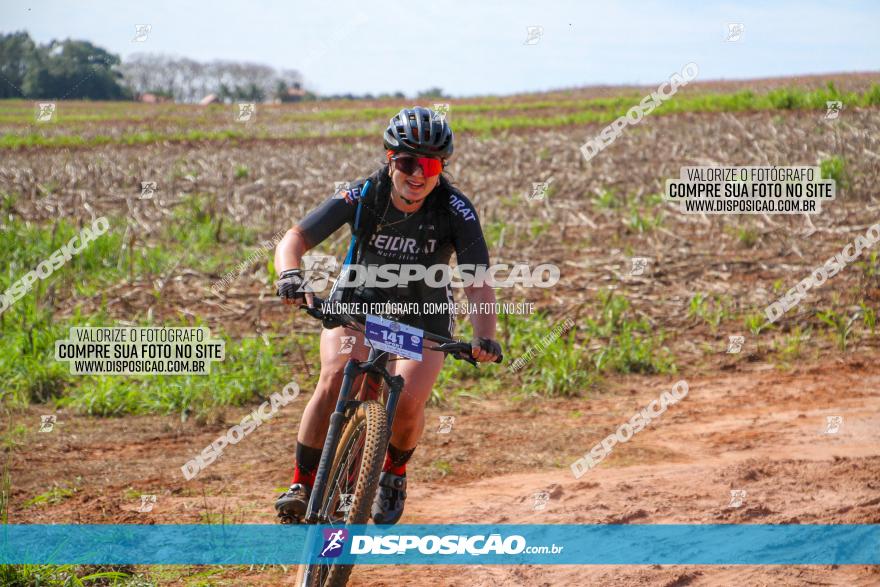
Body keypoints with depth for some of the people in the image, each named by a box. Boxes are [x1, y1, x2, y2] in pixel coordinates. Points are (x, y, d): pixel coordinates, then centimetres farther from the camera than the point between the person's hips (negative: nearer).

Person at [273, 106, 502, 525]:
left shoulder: (456, 210, -21)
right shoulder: (363, 196, -20)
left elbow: (478, 284, -25)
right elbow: (294, 240, -25)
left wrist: (484, 337, -43)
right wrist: (290, 275, -47)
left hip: (423, 316, 0)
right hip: (358, 302, 0)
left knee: (408, 401, -23)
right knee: (335, 380, -27)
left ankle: (394, 472, 9)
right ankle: (302, 485, -14)